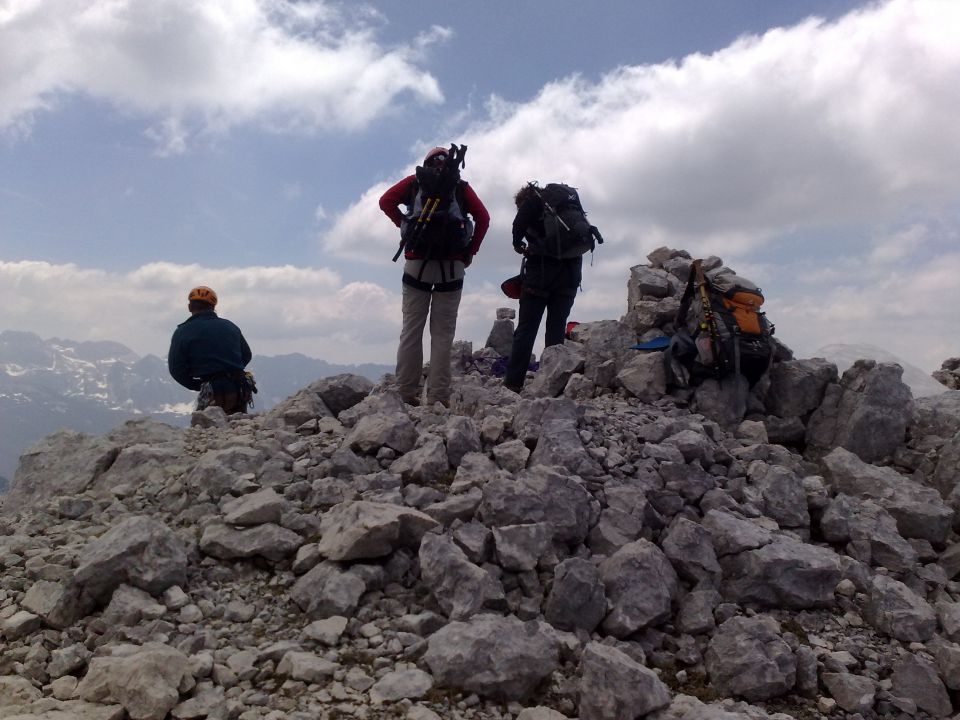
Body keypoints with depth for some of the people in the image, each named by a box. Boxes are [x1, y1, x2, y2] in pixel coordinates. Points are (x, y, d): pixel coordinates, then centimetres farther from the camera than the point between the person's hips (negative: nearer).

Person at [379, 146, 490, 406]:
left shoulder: (414, 182, 14)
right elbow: (483, 217, 2)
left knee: (411, 329, 2)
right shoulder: (461, 186, 14)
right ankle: (438, 397, -4)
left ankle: (406, 393, -1)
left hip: (417, 262, 0)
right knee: (443, 333, 0)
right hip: (452, 266, 0)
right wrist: (471, 251, 7)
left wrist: (404, 225, 8)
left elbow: (386, 201, 1)